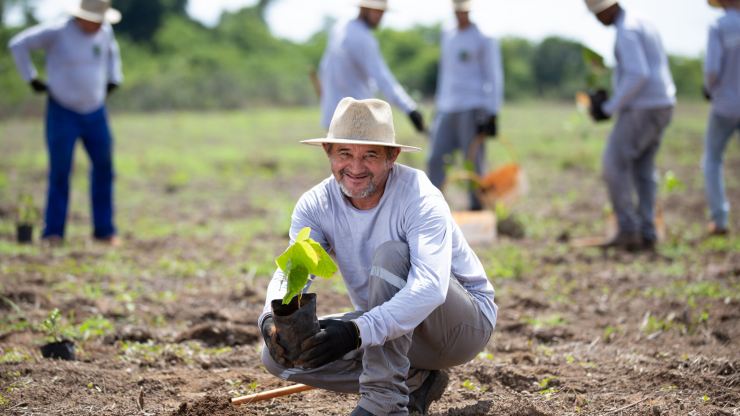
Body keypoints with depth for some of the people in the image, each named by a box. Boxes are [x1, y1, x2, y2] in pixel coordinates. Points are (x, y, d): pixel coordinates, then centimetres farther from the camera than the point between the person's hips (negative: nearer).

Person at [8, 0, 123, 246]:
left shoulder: (103, 31, 1)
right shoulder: (57, 32, -16)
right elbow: (18, 44, -12)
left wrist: (113, 81, 14)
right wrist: (31, 79, -11)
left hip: (95, 112, 5)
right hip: (62, 112, -5)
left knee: (103, 169, 2)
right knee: (60, 172, -5)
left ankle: (104, 230, 10)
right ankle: (53, 233, 2)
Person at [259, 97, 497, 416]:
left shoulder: (418, 196, -25)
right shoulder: (316, 205, -8)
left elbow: (430, 287, -39)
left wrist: (358, 331, -53)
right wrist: (273, 320, -47)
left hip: (467, 322, -6)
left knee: (390, 253, -32)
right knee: (279, 354, -13)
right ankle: (415, 382, -2)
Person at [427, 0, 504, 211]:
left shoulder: (484, 40, -2)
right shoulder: (447, 37, 17)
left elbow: (494, 78, -4)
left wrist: (491, 116, -10)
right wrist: (438, 109, 20)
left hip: (473, 108, -6)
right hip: (448, 110, 6)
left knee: (473, 162, -5)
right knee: (435, 159, -2)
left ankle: (477, 209, 1)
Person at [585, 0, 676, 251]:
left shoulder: (626, 31, -15)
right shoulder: (644, 26, 19)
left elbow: (637, 75, -24)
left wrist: (610, 107, -16)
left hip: (641, 109, -10)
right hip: (662, 107, 10)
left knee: (614, 164, -5)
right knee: (643, 170, 11)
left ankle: (628, 229, -6)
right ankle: (646, 235, 9)